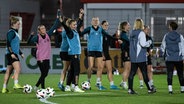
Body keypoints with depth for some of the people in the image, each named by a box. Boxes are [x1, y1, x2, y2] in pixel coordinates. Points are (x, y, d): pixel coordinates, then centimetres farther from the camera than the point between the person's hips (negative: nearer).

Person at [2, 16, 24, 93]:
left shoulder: (15, 32, 20)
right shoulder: (11, 32, -9)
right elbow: (8, 43, -16)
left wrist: (21, 53, 28)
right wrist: (11, 53, -24)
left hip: (14, 54, 10)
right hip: (11, 54, -10)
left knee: (8, 71, 9)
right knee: (18, 68, -23)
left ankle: (4, 88, 12)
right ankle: (16, 84, -33)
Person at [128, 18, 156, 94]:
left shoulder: (132, 33, 10)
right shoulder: (141, 33, -11)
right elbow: (143, 44, -17)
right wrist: (149, 42, 1)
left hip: (133, 57, 6)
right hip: (141, 57, -6)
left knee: (132, 72, 4)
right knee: (144, 73, 1)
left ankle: (130, 89, -1)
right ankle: (149, 89, 9)